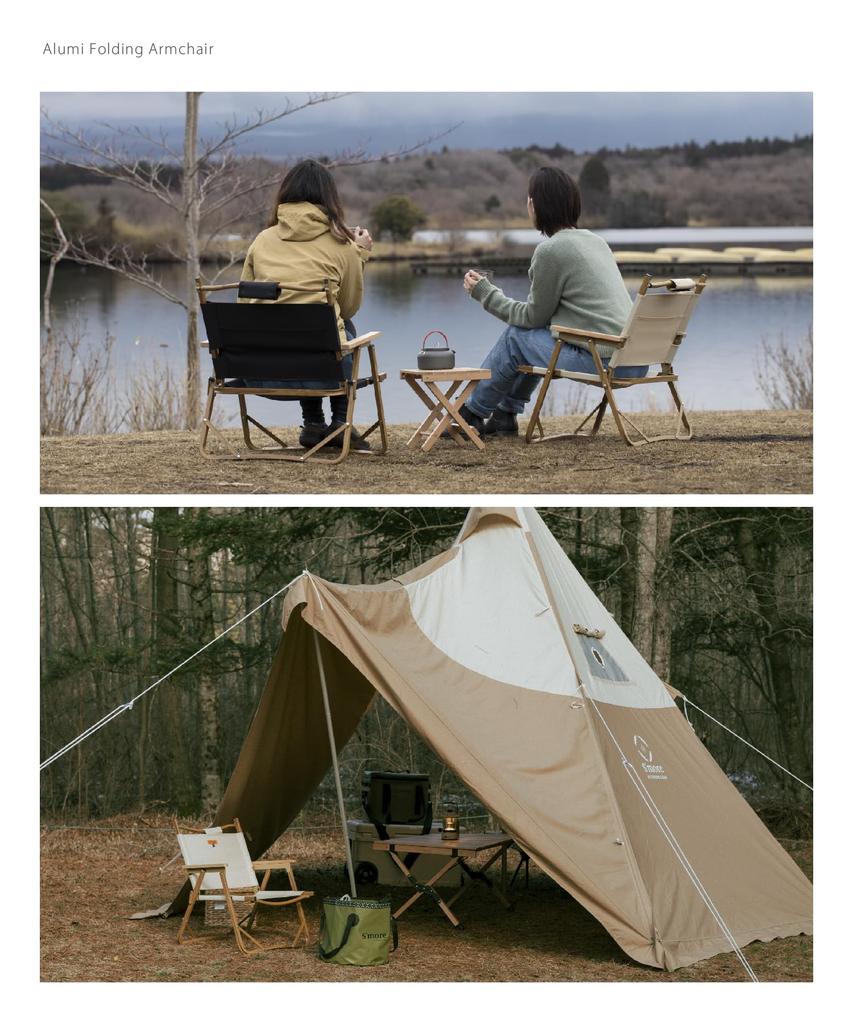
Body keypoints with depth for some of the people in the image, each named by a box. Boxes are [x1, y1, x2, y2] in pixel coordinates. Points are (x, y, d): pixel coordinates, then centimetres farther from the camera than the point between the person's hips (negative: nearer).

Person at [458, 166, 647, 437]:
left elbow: (533, 316, 0)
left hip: (604, 363, -8)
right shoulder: (594, 240, 17)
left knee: (516, 336, 7)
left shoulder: (550, 249, -9)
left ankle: (472, 413, 24)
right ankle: (505, 414, 31)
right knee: (531, 334, 22)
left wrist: (485, 293, 11)